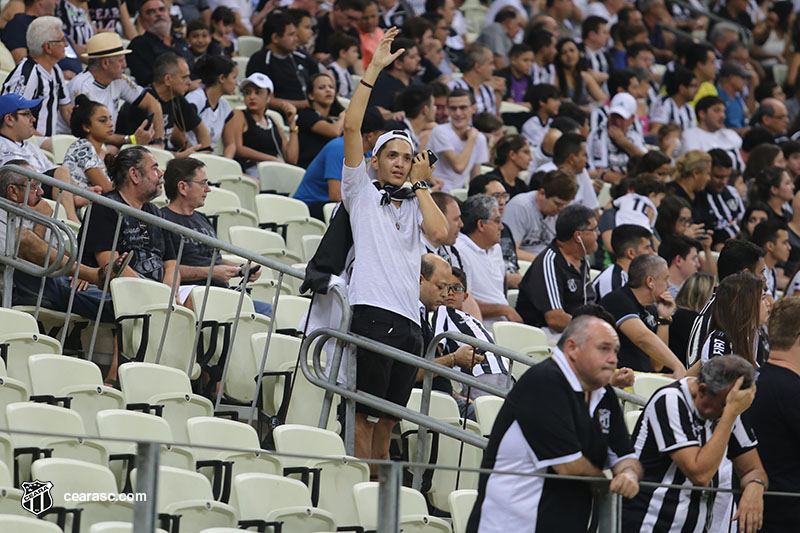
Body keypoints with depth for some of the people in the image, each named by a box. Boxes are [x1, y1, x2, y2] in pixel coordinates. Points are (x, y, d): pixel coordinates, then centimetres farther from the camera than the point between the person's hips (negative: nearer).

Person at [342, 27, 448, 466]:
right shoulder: (362, 194, 11)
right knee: (365, 417, -8)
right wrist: (374, 69, 0)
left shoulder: (413, 206, 22)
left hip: (409, 319, 5)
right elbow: (351, 126, 1)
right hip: (373, 311, -5)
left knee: (387, 421, 6)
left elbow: (439, 232, 0)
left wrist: (420, 184, 9)